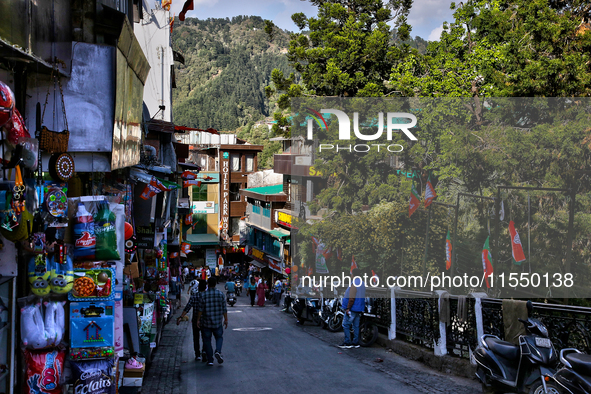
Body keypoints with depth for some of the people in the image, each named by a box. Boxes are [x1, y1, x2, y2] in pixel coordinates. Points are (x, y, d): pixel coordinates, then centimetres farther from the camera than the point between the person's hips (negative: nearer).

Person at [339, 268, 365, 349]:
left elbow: (352, 298, -22)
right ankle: (356, 342, 14)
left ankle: (347, 343, -6)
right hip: (359, 309, 9)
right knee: (356, 326, 12)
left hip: (352, 309, -9)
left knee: (346, 325, -4)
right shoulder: (362, 283, 13)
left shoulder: (354, 284, -16)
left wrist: (348, 308, -18)